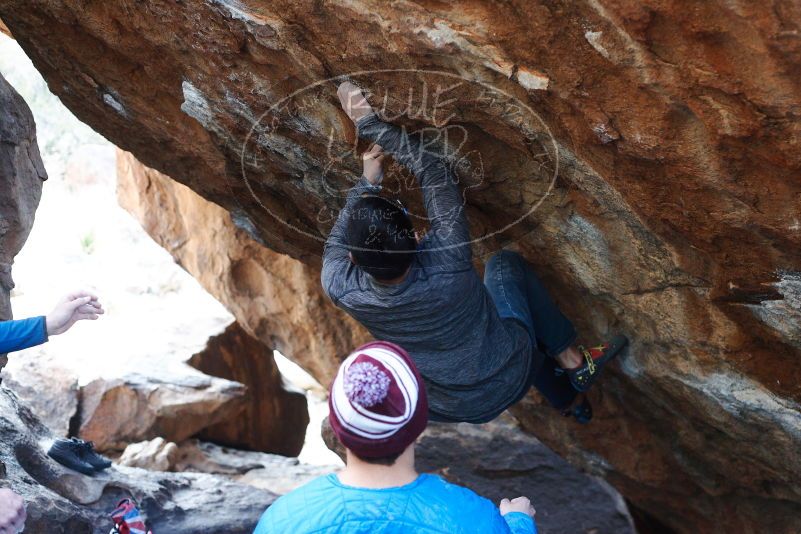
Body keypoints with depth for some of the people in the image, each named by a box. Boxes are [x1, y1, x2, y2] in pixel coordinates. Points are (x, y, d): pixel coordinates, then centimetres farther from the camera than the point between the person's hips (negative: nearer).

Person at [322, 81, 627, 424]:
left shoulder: (342, 292, -27)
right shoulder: (446, 264, -34)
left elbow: (336, 244, -1)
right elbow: (431, 166, -25)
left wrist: (367, 182, 4)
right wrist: (369, 122, -16)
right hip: (512, 380, -3)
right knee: (505, 264, 17)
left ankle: (564, 397, 45)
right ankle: (574, 363, 25)